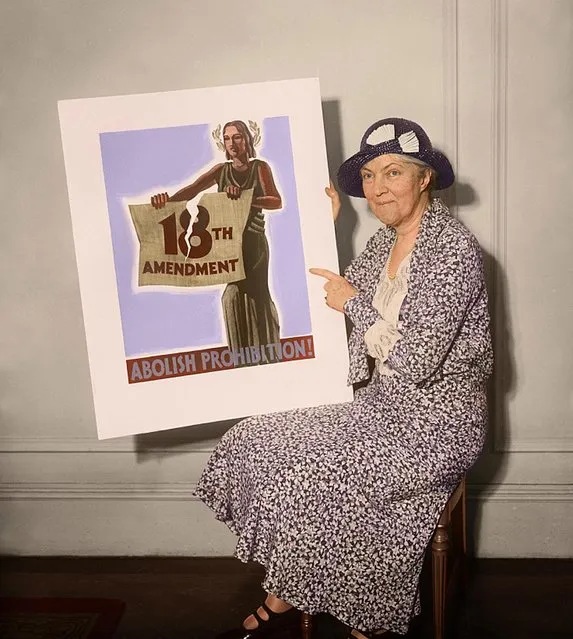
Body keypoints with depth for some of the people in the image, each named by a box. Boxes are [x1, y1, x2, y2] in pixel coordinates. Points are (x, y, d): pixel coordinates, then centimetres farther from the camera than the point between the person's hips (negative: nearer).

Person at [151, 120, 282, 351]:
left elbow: (277, 202, -9)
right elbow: (192, 190, -5)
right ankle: (241, 354, 6)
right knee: (233, 293, -4)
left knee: (255, 292, -5)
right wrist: (168, 199, -26)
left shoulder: (260, 167, 5)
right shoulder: (221, 170, 11)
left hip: (253, 241, -2)